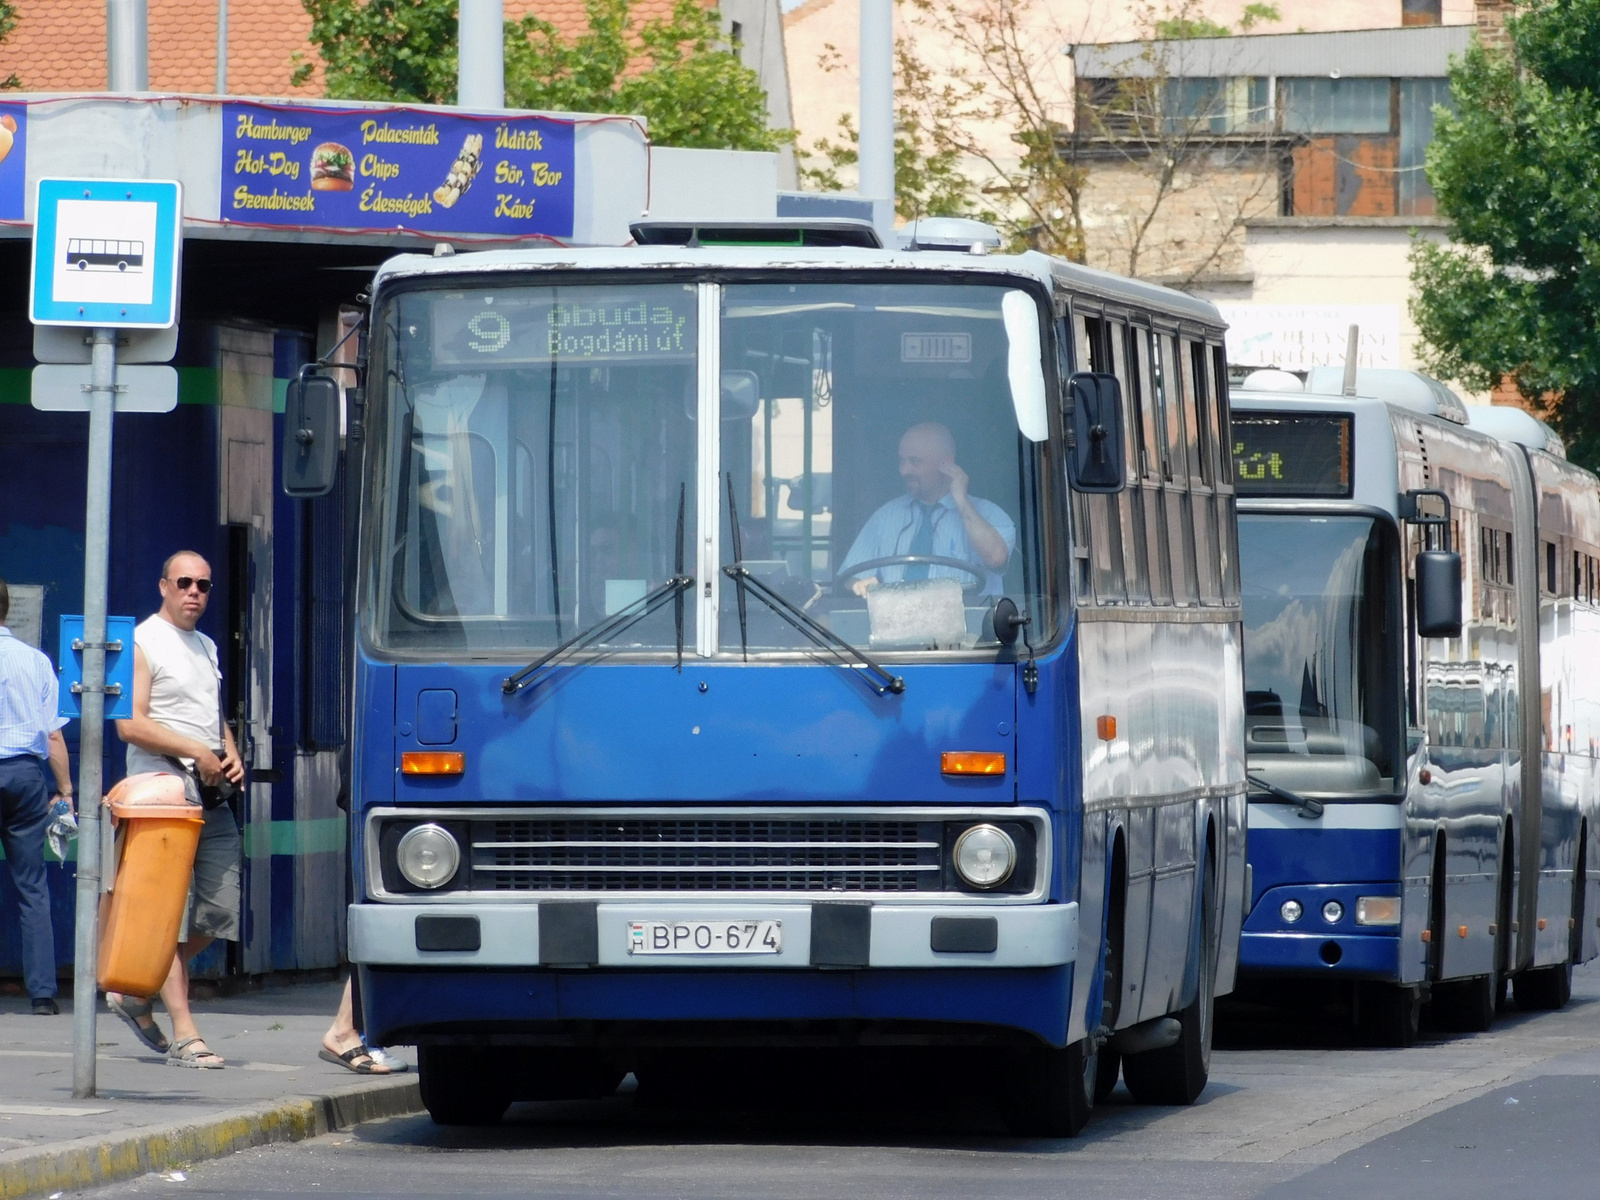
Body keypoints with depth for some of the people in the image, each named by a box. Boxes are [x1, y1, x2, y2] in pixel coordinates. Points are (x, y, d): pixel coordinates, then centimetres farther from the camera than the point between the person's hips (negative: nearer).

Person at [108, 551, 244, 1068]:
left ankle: (137, 994, 21)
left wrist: (231, 756, 8)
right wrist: (197, 752, -15)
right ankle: (184, 1035, -11)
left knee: (216, 916, 4)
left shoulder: (206, 647, 21)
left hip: (212, 794, 8)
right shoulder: (143, 643, -4)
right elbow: (130, 724, -12)